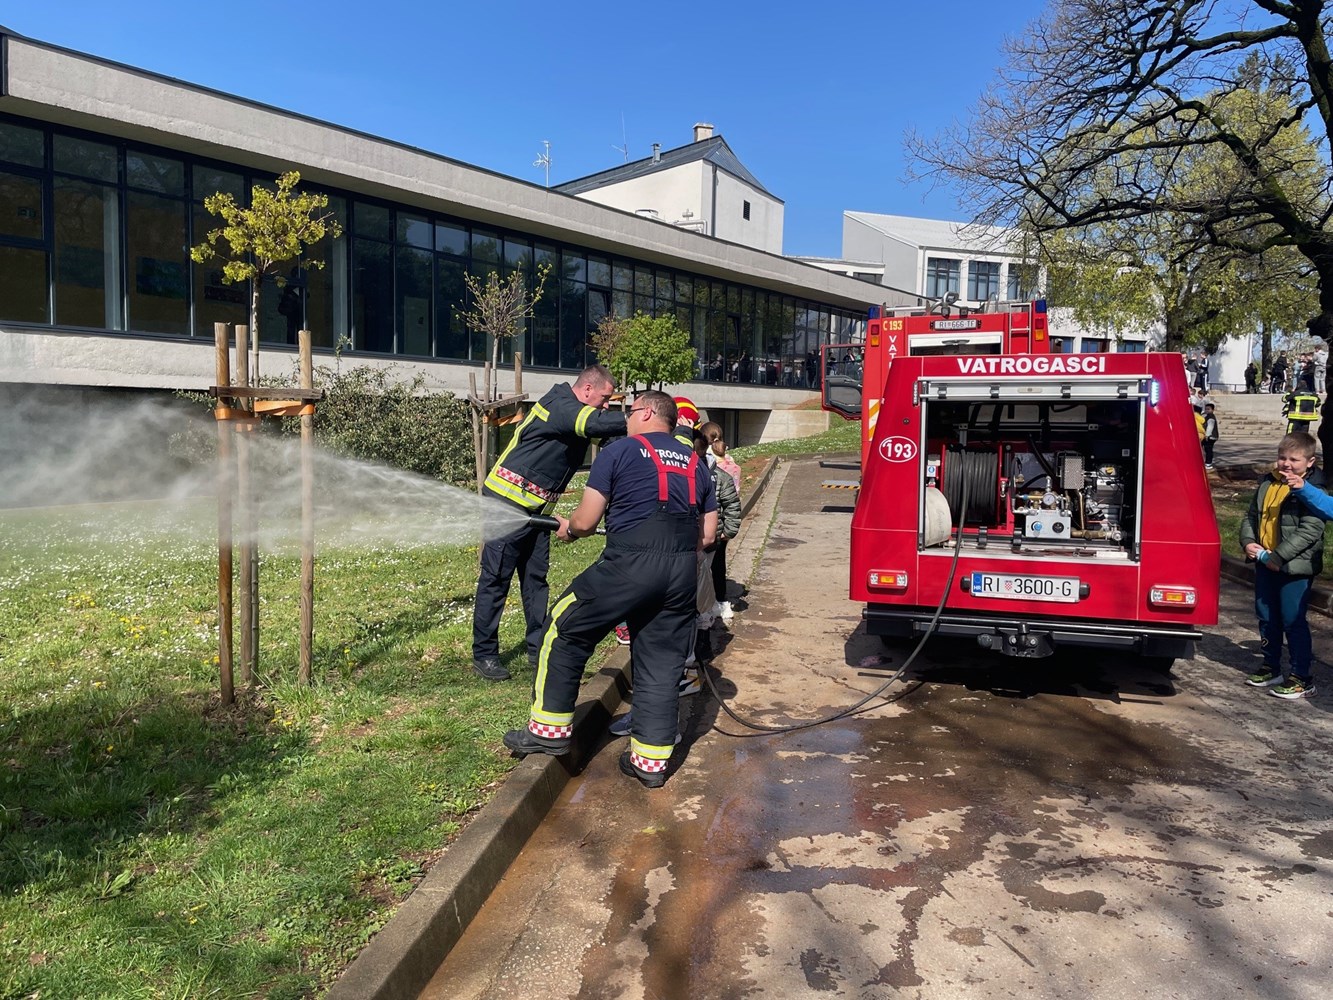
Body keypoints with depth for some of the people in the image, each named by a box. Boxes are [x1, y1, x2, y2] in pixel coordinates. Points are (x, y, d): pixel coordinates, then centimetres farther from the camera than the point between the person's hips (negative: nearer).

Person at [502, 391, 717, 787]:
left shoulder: (619, 451, 3)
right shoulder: (695, 463, 18)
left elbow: (586, 521, 0)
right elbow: (707, 535, 15)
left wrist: (568, 528, 21)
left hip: (630, 565, -5)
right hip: (682, 574, 6)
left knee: (564, 630, 13)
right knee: (661, 664, 14)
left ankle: (550, 729, 18)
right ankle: (651, 760, 20)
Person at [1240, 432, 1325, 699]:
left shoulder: (1312, 490, -13)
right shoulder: (1268, 483, 7)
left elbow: (1310, 531, -20)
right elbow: (1251, 515, 14)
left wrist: (1277, 556, -22)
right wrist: (1248, 542, -4)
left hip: (1295, 567, -7)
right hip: (1265, 564, 7)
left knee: (1293, 621, -1)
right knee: (1267, 617, 15)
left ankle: (1301, 678, 11)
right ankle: (1271, 668, 30)